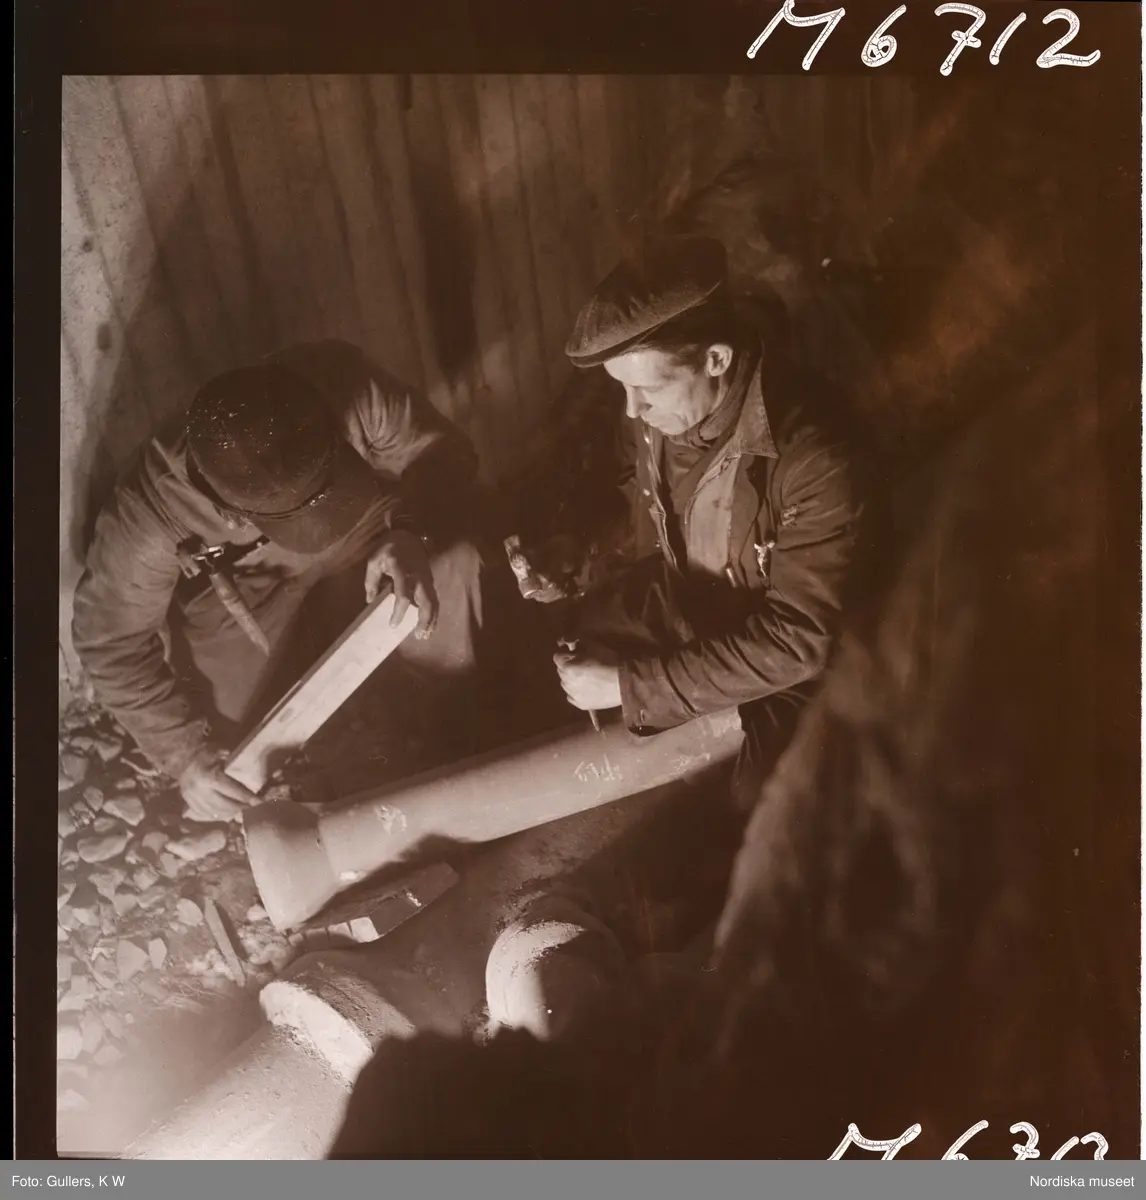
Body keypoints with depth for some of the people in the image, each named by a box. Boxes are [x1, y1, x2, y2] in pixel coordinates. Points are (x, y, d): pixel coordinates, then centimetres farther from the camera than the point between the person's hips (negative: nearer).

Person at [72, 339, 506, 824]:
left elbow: (445, 454, -21)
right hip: (244, 586, -1)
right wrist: (185, 753, -23)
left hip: (369, 534, 1)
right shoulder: (149, 516, -36)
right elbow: (111, 641, -19)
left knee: (452, 564, -27)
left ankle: (447, 726, 3)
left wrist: (410, 533, -40)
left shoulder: (344, 383, -37)